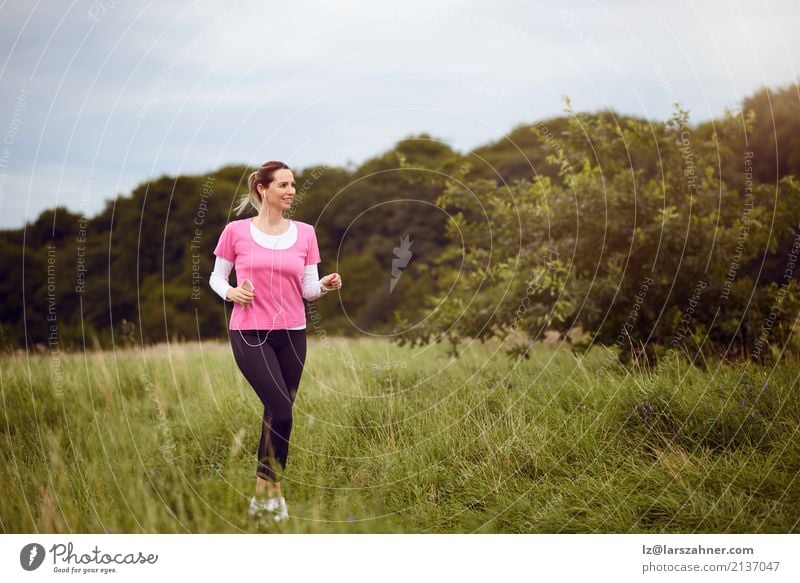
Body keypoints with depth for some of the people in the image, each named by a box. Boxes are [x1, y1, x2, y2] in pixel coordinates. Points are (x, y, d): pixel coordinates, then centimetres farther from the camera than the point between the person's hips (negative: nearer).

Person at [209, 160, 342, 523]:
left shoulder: (304, 233, 5)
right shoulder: (236, 231, -3)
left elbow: (308, 290, 5)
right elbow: (216, 278, 6)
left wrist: (325, 285, -16)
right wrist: (231, 293, -14)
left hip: (292, 333, 4)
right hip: (250, 333, -4)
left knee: (277, 412, 7)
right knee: (281, 411, -14)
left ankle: (263, 494, 20)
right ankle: (272, 493, 3)